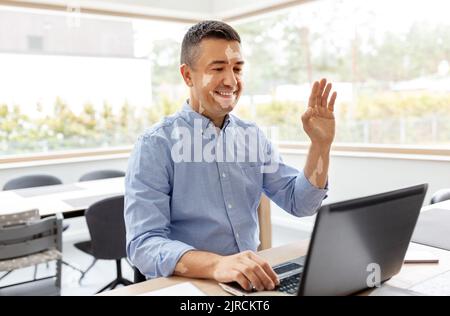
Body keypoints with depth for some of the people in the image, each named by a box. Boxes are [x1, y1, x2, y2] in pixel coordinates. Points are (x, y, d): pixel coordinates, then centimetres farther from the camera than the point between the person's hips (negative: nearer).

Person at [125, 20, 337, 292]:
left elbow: (300, 203, 7)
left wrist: (321, 144, -7)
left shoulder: (252, 136, 6)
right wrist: (216, 264, -35)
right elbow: (144, 244, -18)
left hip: (253, 279, 5)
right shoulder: (155, 146, -10)